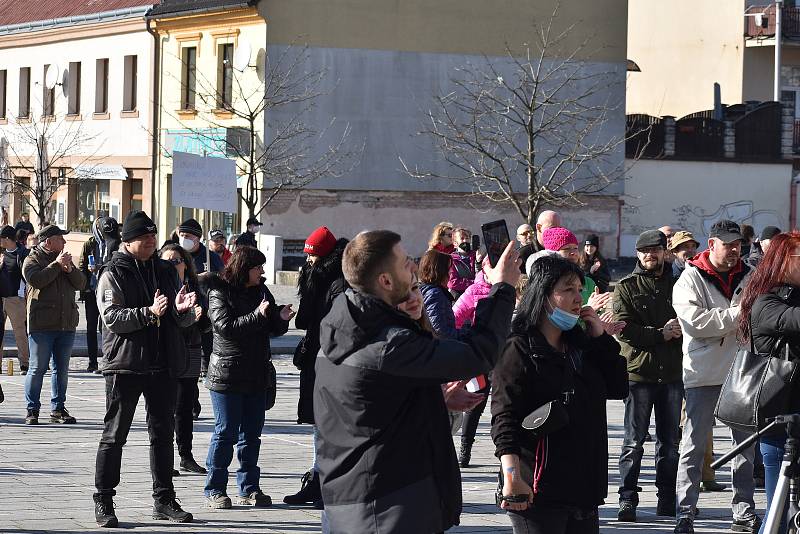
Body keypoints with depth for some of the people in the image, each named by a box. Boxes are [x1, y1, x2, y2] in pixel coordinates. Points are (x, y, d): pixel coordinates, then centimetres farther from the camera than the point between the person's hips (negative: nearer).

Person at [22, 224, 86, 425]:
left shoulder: (64, 259, 18)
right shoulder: (32, 260, 1)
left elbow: (80, 284, 9)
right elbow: (36, 280, -19)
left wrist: (70, 269, -7)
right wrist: (57, 265, -16)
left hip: (66, 325, 6)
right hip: (41, 325, -6)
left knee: (62, 368, 8)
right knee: (38, 368, -4)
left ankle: (58, 409, 15)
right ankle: (32, 410, 2)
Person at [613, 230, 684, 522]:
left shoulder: (677, 285, 12)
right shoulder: (626, 287, 4)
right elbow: (624, 328, -7)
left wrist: (679, 330, -12)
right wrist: (660, 335, -13)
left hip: (672, 373, 3)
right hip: (638, 370, -3)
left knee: (670, 440, 9)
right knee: (634, 440, -1)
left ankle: (667, 499, 16)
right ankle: (627, 498, 2)